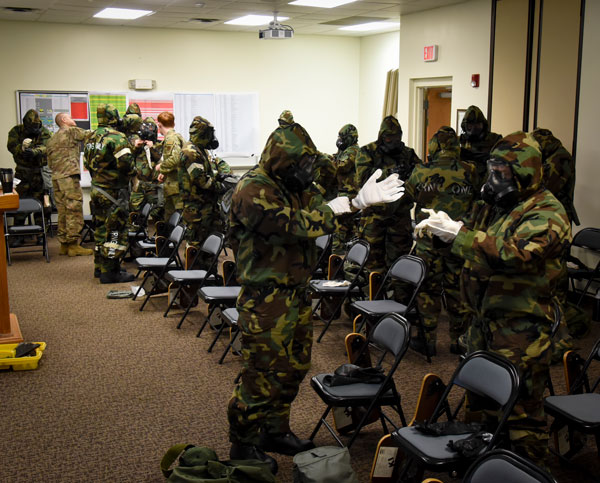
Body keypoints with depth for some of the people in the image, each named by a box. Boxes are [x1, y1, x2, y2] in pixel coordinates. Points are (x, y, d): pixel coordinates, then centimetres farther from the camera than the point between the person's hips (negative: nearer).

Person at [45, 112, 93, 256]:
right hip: (69, 176, -8)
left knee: (63, 211, 11)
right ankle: (73, 244, -7)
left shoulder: (51, 139, 23)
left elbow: (50, 163, 21)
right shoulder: (72, 131, 0)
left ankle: (64, 244, 14)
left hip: (56, 178, 8)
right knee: (74, 210, -6)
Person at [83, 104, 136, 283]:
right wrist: (132, 170, -5)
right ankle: (110, 272, -2)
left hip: (96, 189, 9)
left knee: (101, 227, 17)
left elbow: (87, 162, 18)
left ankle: (100, 266, 27)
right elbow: (126, 162, -25)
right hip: (114, 192, -9)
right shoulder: (117, 137, -16)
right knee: (115, 230, -4)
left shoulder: (91, 138, 11)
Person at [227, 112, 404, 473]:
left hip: (297, 292, 9)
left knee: (295, 366, 19)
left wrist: (363, 200, -15)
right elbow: (299, 226, -29)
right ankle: (243, 446, 20)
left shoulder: (293, 184, 8)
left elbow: (323, 207, 6)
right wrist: (355, 203, -27)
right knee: (262, 376, 2)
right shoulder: (254, 192, -22)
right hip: (267, 299, -9)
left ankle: (275, 431, 38)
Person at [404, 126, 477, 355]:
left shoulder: (421, 171, -7)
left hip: (428, 241, -1)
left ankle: (428, 339, 14)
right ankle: (458, 340, 20)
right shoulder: (469, 172, -6)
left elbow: (407, 195, 9)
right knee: (457, 290, 11)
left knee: (428, 289, 9)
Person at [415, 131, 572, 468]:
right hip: (483, 317, 8)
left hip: (520, 326, -8)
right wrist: (439, 229, -1)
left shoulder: (546, 213, -15)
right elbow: (473, 244, 20)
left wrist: (457, 233, -32)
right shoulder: (494, 203, 11)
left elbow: (516, 255, -31)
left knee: (521, 405, -2)